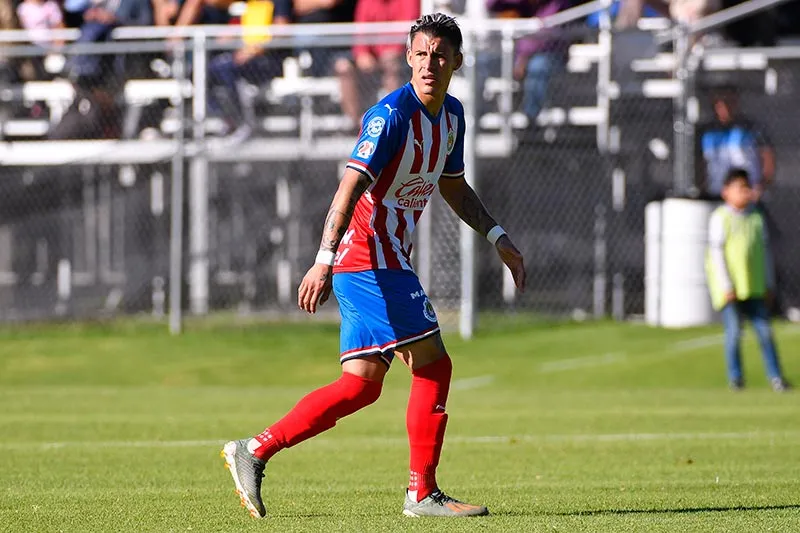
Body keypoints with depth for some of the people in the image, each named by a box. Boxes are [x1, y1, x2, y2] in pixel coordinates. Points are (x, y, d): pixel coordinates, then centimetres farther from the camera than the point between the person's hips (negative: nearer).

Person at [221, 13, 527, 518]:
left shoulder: (452, 115, 12)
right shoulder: (392, 115, -17)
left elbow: (454, 187, 28)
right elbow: (351, 187, -25)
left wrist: (498, 237, 23)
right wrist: (324, 262, -34)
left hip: (386, 258, 9)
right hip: (370, 257, -9)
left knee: (362, 384, 5)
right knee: (434, 364, -7)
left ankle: (255, 451, 3)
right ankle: (423, 492, 0)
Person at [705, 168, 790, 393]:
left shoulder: (756, 218, 10)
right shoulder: (720, 218, -5)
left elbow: (765, 252, 14)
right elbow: (717, 253, -8)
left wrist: (769, 284, 11)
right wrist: (726, 287, -13)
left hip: (754, 287, 4)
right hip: (729, 288, -4)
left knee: (764, 330, 0)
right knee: (734, 331, -5)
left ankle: (775, 377, 1)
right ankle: (735, 378, 5)